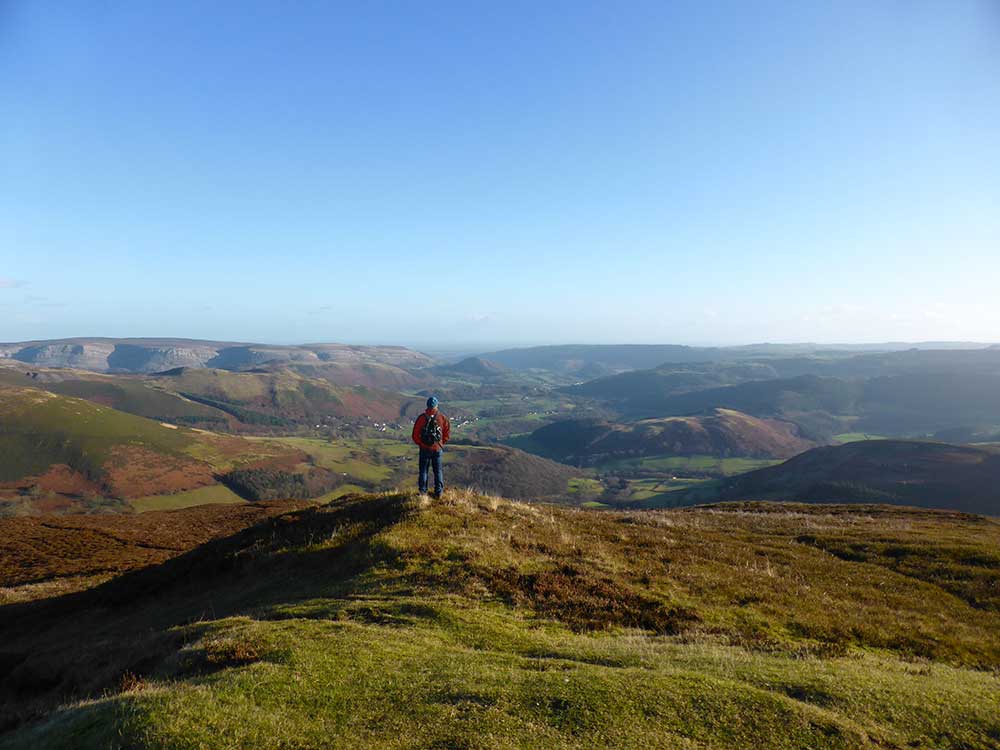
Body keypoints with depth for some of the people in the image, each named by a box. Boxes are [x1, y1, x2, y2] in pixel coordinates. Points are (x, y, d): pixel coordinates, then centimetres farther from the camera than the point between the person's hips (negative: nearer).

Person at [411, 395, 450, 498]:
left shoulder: (421, 418, -12)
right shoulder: (442, 418, -8)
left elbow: (415, 435, -8)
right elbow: (447, 433, -1)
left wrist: (420, 443, 9)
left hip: (424, 448, -1)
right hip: (437, 448, 1)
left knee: (423, 470, 12)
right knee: (438, 471, 12)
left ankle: (422, 492, 16)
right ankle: (438, 492, 16)